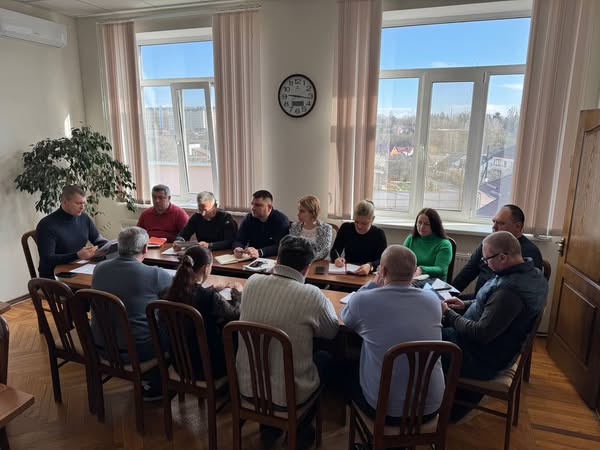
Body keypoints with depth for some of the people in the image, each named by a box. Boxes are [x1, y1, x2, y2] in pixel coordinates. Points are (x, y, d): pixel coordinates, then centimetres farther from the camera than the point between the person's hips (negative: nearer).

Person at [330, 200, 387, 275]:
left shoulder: (379, 234, -3)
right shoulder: (345, 228, 5)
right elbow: (334, 250, 6)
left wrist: (370, 266, -35)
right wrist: (337, 258, -18)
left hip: (369, 275, -1)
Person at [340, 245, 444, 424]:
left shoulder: (363, 300, -17)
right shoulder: (432, 298, -6)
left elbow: (345, 316, 7)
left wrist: (374, 284, 6)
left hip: (384, 408, -3)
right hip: (430, 407, 4)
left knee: (347, 373, 27)